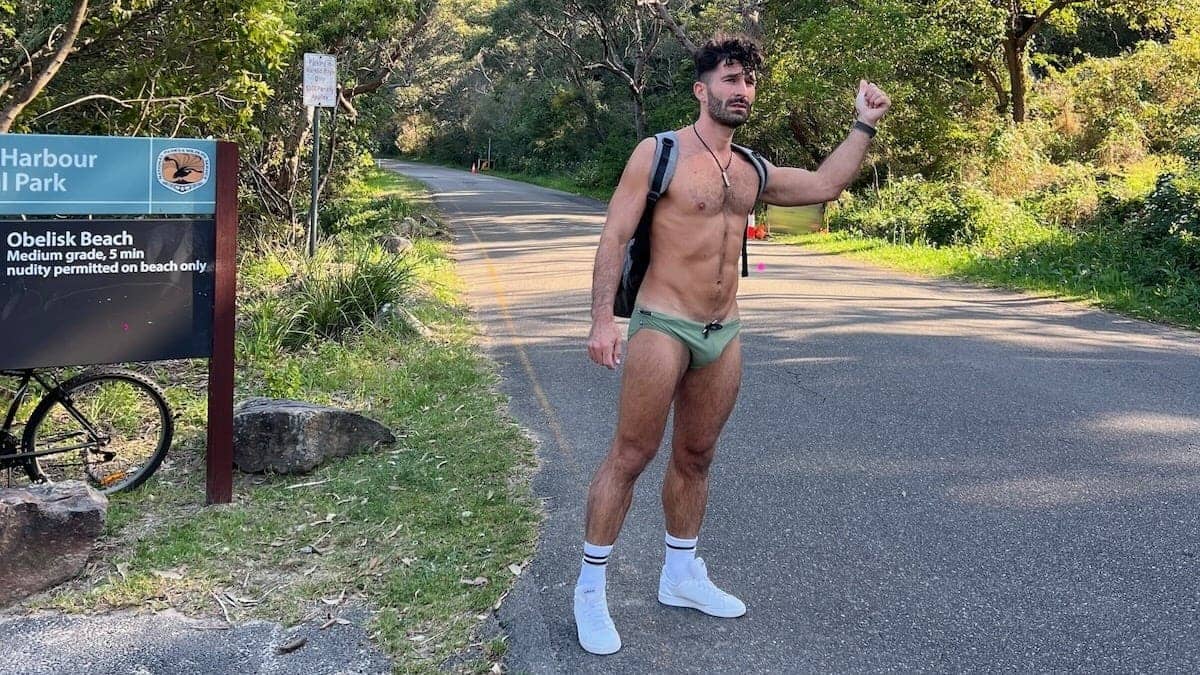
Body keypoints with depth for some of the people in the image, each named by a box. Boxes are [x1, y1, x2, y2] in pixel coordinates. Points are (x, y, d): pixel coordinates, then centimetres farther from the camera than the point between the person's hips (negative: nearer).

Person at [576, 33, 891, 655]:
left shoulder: (751, 172, 13)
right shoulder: (658, 153, -5)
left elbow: (825, 185, 19)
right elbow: (614, 237, -10)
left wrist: (864, 125, 13)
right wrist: (603, 318, -18)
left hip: (724, 334, 6)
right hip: (662, 327, -6)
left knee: (695, 458, 14)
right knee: (630, 456, -4)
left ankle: (681, 576, 30)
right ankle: (590, 591, 7)